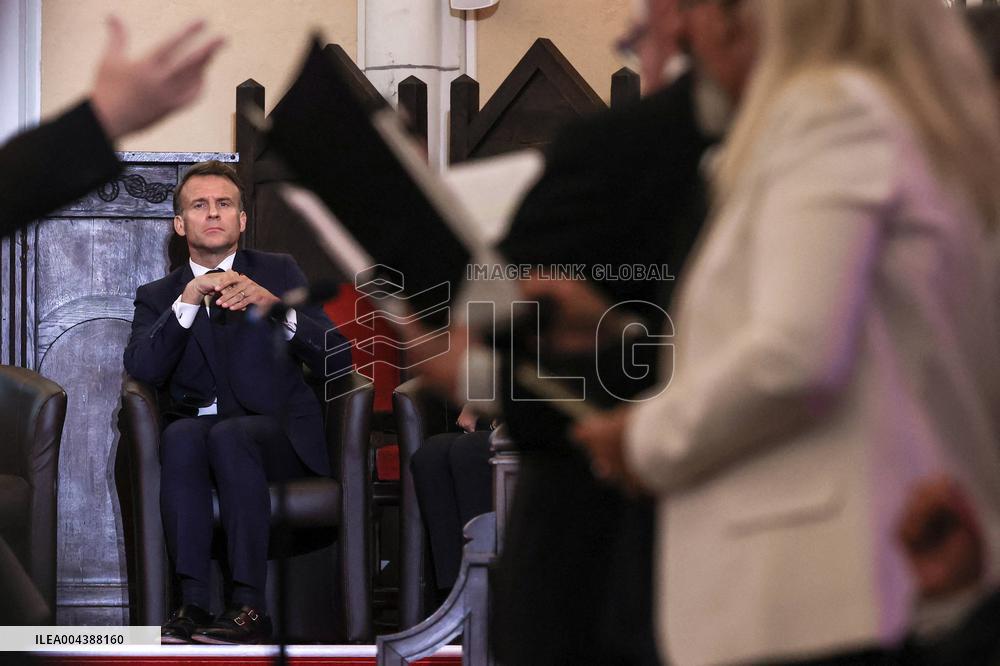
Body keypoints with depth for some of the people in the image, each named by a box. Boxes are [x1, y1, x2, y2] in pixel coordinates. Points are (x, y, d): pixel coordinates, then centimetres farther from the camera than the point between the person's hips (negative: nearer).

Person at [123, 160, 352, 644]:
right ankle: (193, 602, -39)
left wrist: (275, 307, -16)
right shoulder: (158, 296, 15)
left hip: (278, 434, -1)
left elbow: (337, 362, 0)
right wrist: (188, 300, -17)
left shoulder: (279, 273, 12)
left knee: (229, 436, -35)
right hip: (198, 429, 1)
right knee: (182, 436, -34)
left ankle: (249, 606, -38)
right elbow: (140, 371, -6)